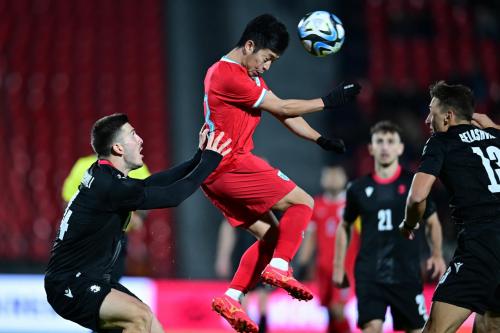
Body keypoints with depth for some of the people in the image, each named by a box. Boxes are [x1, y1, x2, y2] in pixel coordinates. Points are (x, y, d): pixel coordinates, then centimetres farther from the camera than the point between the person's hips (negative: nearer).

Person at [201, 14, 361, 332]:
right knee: (302, 201, -7)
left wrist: (321, 139, 8)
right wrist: (328, 101, -7)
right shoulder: (229, 75, -16)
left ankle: (231, 298, 4)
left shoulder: (249, 76, 18)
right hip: (231, 166, -10)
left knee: (271, 235, 10)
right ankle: (278, 268, -16)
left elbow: (283, 113, 17)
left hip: (215, 174, 10)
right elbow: (283, 108, -13)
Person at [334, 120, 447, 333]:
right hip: (369, 274, 0)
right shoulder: (359, 188, 5)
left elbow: (433, 222, 13)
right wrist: (338, 266, 14)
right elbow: (344, 226, 18)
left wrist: (437, 255, 1)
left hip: (407, 273, 0)